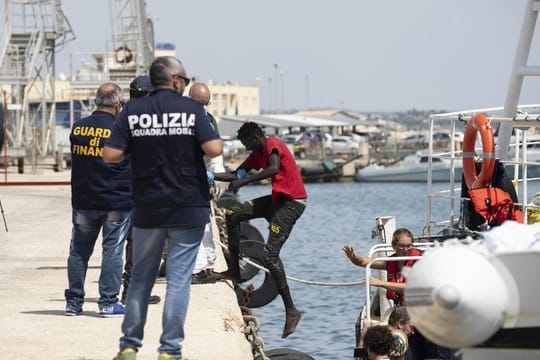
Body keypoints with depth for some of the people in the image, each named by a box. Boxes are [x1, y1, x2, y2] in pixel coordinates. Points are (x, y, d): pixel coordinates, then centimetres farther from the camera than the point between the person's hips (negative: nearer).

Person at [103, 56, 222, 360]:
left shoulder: (133, 111, 0)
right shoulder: (191, 108, -6)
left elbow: (111, 155, -7)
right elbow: (214, 149, -16)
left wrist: (137, 148, 11)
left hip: (147, 209, 3)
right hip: (188, 209, -2)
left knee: (141, 277, 14)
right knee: (179, 279, 1)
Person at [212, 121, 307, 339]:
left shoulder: (273, 145, -13)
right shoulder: (258, 153, 17)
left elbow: (274, 169, -33)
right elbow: (237, 175, 19)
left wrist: (244, 181, -29)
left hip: (292, 202, -10)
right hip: (277, 199, 10)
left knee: (270, 255, -17)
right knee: (233, 214, 9)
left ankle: (291, 310, -16)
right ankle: (234, 270, 15)